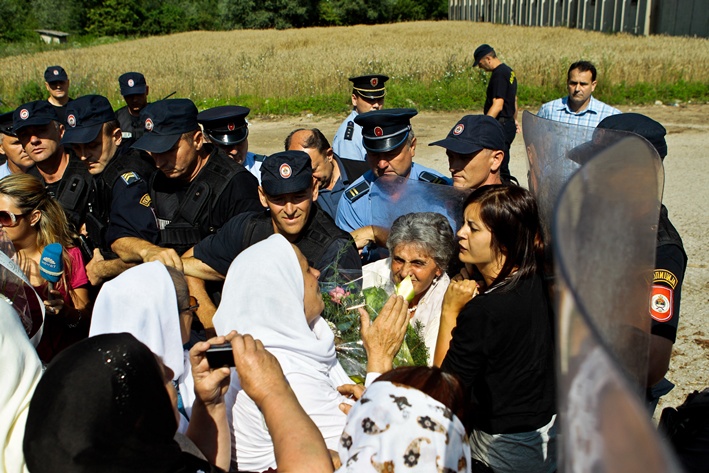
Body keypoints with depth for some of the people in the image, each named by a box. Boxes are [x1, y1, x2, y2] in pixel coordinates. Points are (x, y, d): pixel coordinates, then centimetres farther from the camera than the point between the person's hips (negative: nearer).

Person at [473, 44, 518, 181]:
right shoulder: (509, 71, 15)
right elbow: (514, 100, 25)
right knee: (501, 167, 14)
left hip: (501, 126, -10)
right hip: (508, 125, 10)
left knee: (500, 168, -7)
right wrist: (514, 119, 36)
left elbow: (498, 105, -24)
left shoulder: (499, 74, -17)